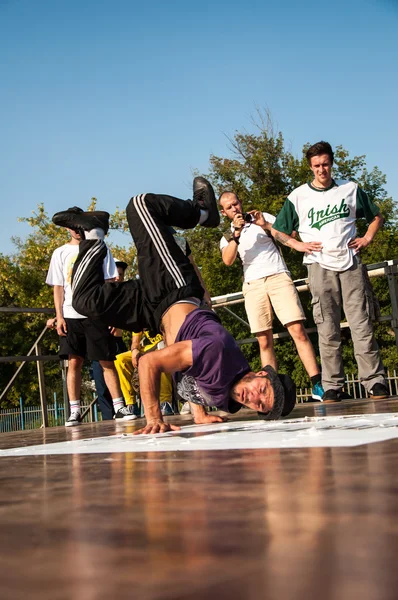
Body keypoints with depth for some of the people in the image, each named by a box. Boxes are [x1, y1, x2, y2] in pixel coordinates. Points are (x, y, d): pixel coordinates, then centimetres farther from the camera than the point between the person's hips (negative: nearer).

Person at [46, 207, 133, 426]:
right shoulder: (60, 253, 12)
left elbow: (110, 283, 6)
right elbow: (58, 288, 9)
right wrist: (59, 316, -1)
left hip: (97, 314, -1)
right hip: (71, 315, 1)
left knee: (107, 362, -1)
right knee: (74, 362, -2)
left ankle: (119, 406, 2)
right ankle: (75, 411, 1)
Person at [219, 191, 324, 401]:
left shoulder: (262, 218, 15)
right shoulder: (227, 236, 17)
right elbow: (228, 260, -4)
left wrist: (266, 225, -8)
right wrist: (236, 233, -13)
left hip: (278, 277, -2)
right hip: (253, 285, 2)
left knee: (298, 330, -14)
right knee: (264, 341, -3)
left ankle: (317, 385, -17)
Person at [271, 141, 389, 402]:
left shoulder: (351, 189, 9)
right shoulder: (298, 196, 6)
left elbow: (377, 216, 20)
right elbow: (278, 231, 12)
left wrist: (367, 238, 4)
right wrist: (298, 244, -3)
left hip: (351, 263, 0)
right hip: (320, 266, 0)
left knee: (362, 324, -4)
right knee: (327, 329, 0)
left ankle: (375, 381, -1)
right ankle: (333, 385, 5)